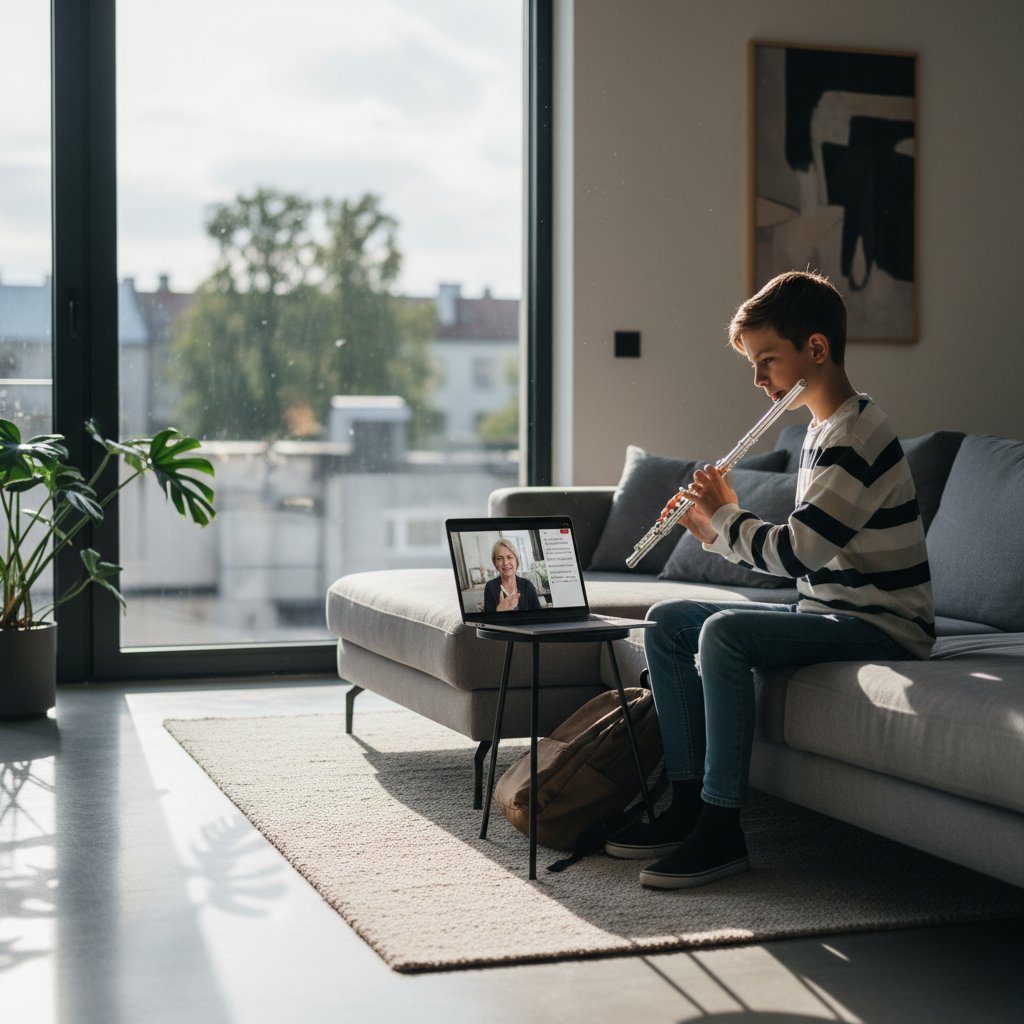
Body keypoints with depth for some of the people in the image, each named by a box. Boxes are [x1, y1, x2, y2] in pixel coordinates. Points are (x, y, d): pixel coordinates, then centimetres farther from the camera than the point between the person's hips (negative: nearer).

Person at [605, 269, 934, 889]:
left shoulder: (857, 433, -18)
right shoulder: (822, 430, 15)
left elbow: (796, 553, -25)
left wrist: (724, 517, -9)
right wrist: (716, 528, 6)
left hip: (882, 624, -10)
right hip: (828, 610, 11)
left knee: (725, 632, -31)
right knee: (667, 621, 5)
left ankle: (721, 830, -24)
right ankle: (688, 804, 3)